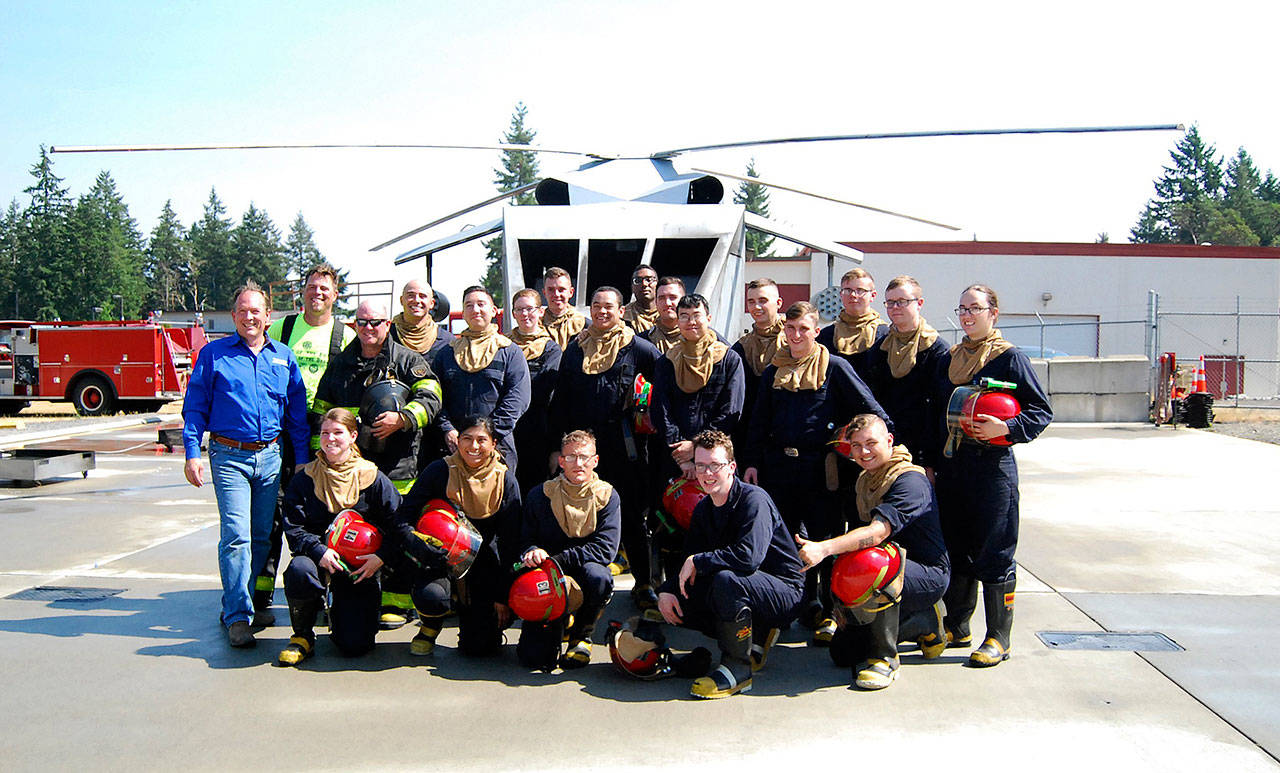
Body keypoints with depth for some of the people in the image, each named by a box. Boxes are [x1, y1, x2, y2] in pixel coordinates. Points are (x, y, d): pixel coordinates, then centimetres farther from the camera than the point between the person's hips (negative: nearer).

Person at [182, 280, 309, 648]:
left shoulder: (284, 357, 11)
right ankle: (237, 616, -6)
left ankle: (254, 601, 24)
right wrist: (192, 454, -6)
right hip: (229, 456, -3)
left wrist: (302, 459, 10)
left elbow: (298, 413, 14)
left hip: (271, 456, 3)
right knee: (236, 535, -11)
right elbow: (195, 407, 3)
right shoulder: (213, 354, 4)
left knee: (262, 536, 9)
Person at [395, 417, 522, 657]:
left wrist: (502, 595, -5)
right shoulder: (440, 471, -9)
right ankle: (429, 627, 7)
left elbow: (509, 541, -3)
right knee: (431, 597, -34)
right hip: (442, 555, -1)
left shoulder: (505, 480, -5)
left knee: (480, 645, -10)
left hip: (483, 563, 1)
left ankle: (465, 607, 28)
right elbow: (405, 515, -5)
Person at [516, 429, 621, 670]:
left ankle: (581, 635, -7)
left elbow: (605, 549, -14)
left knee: (597, 575, -37)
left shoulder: (607, 496, -4)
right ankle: (554, 626, 21)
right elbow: (525, 539, 3)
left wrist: (557, 560, -22)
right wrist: (532, 552, -23)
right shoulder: (540, 495, 0)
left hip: (584, 572, 0)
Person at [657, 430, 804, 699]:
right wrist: (666, 591, -14)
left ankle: (738, 667, -16)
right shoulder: (703, 510, 6)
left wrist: (698, 562, -22)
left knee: (726, 579, -36)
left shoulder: (753, 499, -19)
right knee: (675, 599, -5)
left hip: (784, 591, -8)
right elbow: (689, 561, 6)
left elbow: (749, 557, -33)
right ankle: (754, 639, 7)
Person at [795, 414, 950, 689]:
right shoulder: (864, 481, 8)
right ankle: (925, 622, 17)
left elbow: (878, 532, -36)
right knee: (843, 651, 1)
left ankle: (884, 658, -20)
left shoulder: (910, 480, -20)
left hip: (930, 575, -9)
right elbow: (861, 535, 10)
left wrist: (824, 549, -48)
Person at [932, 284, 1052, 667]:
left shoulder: (1009, 358, -4)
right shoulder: (949, 359, 13)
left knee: (994, 553, -1)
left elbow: (1042, 410, -6)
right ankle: (957, 628, 25)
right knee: (955, 549, 12)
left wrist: (1006, 428, -22)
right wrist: (933, 461, 13)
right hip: (951, 466, 6)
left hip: (993, 466, -6)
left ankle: (998, 638, 9)